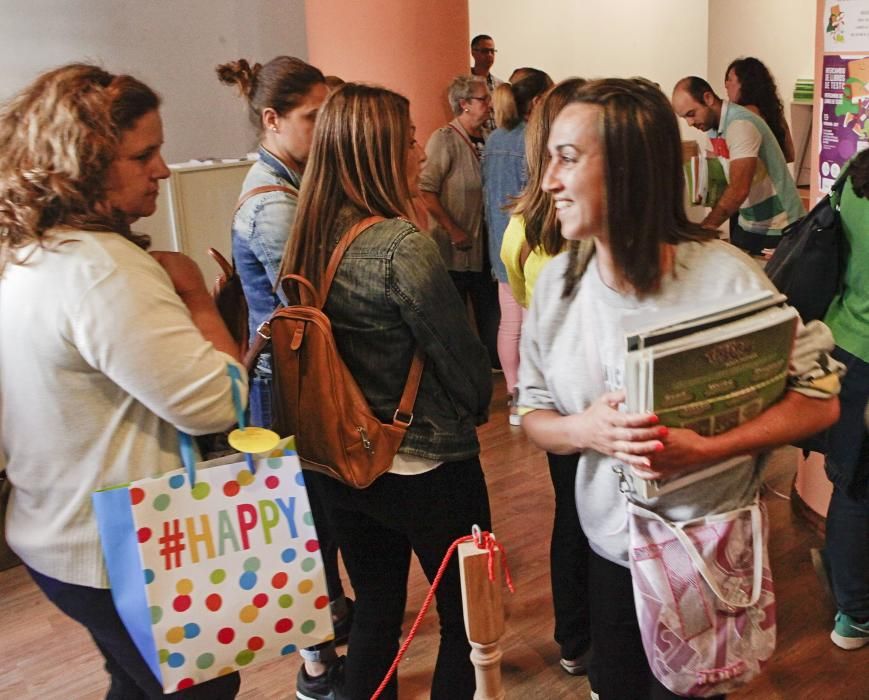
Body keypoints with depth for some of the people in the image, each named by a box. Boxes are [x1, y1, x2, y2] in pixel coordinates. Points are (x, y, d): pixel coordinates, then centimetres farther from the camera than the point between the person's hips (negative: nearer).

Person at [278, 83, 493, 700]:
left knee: (376, 608, 22)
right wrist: (478, 405, 6)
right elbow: (459, 352, -15)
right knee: (467, 615, 14)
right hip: (427, 467, -6)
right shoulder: (403, 247, -23)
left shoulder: (310, 240, -2)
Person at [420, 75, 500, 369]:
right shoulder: (445, 139, -14)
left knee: (489, 307, 14)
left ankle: (496, 361, 29)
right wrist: (453, 231, -20)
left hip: (483, 243, 6)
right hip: (454, 246, -6)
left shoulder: (484, 138, 7)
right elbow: (426, 191, -20)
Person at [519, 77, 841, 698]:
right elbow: (533, 415, -1)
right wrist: (584, 431, -23)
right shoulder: (557, 280, -8)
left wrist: (706, 449, -30)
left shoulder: (724, 276, -21)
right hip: (609, 548, 4)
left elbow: (820, 400, -15)